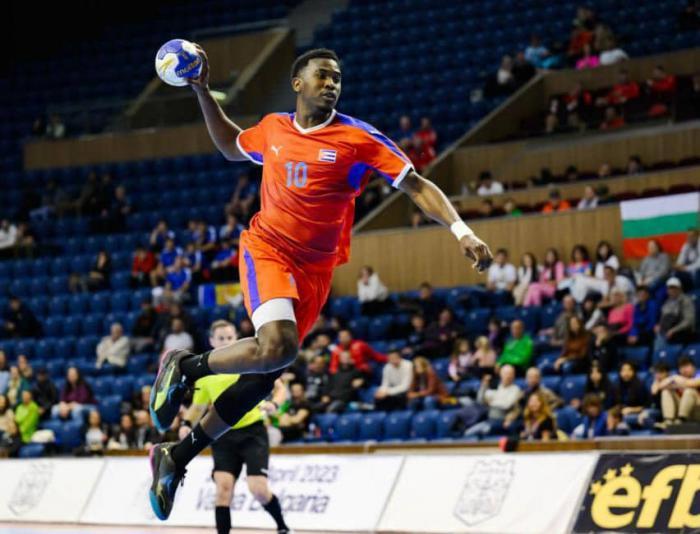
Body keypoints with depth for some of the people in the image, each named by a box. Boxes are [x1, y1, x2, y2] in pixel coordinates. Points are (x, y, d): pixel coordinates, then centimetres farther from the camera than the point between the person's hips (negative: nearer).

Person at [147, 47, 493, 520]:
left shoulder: (358, 138, -5)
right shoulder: (273, 129, 4)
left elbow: (416, 185, -8)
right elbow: (232, 146, 27)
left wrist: (462, 230, -20)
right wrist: (203, 92, 19)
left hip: (315, 271, 1)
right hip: (267, 249, -1)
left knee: (264, 375, 1)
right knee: (277, 348, -28)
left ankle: (178, 455, 15)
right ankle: (185, 366, -3)